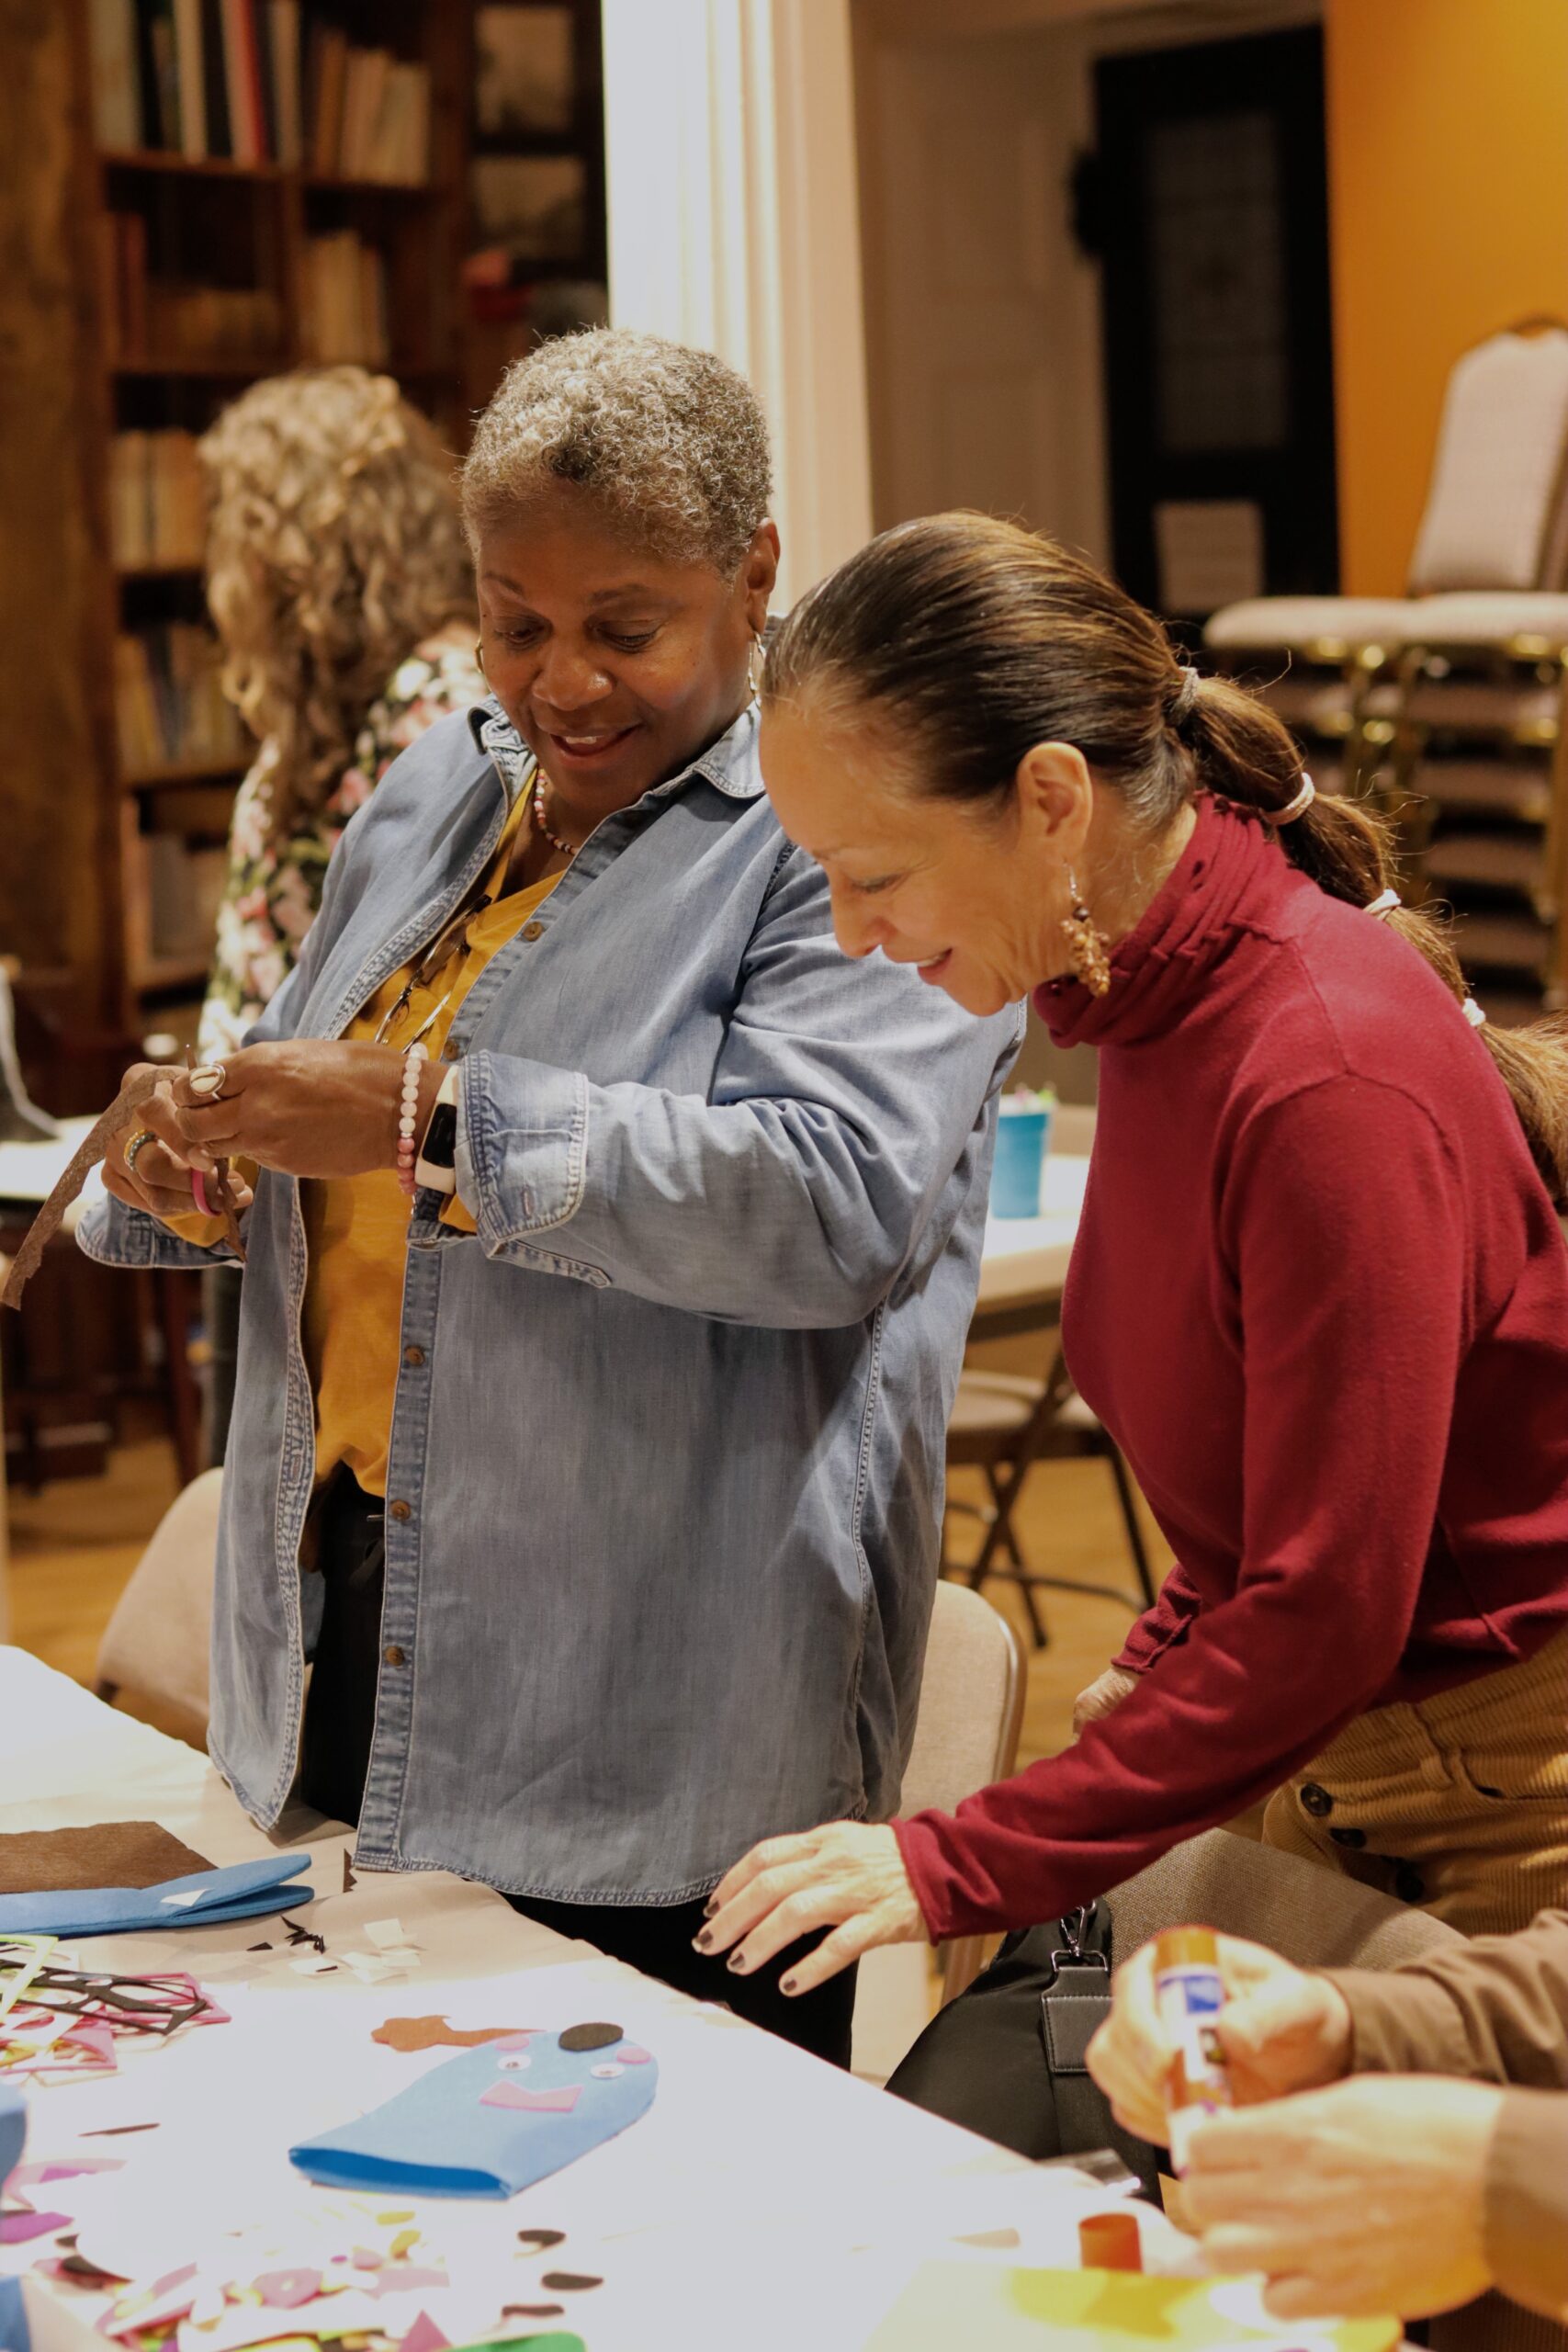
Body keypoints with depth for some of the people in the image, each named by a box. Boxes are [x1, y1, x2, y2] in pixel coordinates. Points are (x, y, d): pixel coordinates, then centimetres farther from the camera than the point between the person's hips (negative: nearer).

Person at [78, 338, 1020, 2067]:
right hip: (344, 1665, 7)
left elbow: (836, 1203, -24)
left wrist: (433, 1123, -27)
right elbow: (306, 1122, 24)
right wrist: (178, 1165, 0)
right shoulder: (435, 794, 15)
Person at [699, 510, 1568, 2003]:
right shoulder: (1154, 1004, 2)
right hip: (1321, 1784, 8)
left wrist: (966, 1865, -22)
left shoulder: (1332, 1074, -26)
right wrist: (1157, 1678, 2)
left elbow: (1328, 1612, -24)